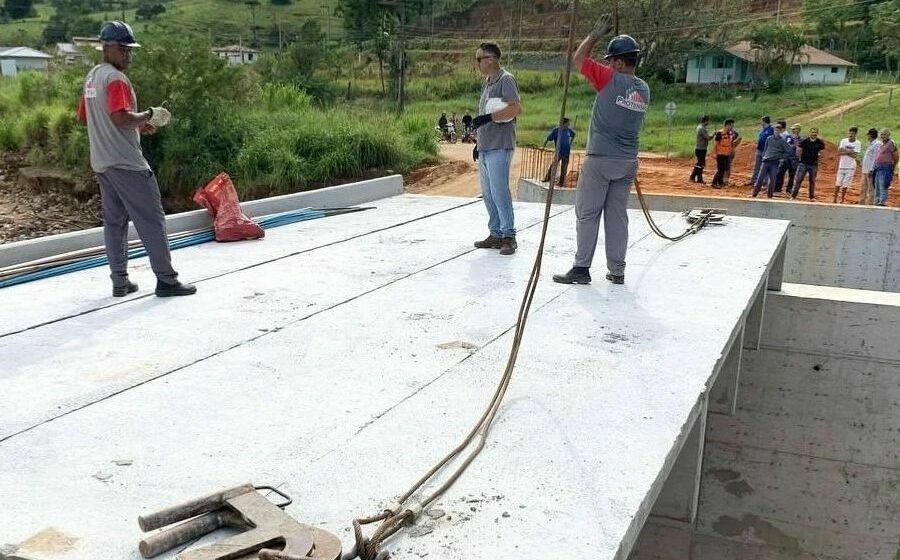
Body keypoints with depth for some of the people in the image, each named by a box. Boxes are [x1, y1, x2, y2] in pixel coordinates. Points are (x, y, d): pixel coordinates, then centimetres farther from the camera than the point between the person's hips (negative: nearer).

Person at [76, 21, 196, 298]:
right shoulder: (116, 78, -14)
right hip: (126, 163, -10)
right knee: (151, 220, -4)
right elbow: (121, 118, -28)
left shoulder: (91, 77, 15)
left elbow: (83, 117, 22)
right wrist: (150, 115, -11)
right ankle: (166, 279, -2)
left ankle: (120, 281, 15)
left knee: (114, 221, 12)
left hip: (101, 163, 10)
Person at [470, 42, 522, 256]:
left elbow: (515, 109, -19)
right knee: (488, 193, 10)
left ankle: (509, 236, -2)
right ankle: (495, 234, 18)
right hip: (485, 148, 9)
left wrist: (488, 117, -22)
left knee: (499, 192, -9)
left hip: (499, 147, -9)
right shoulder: (487, 82, 20)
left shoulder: (506, 80, -8)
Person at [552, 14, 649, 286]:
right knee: (617, 215, 10)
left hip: (600, 160, -6)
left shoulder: (611, 79, -9)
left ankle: (581, 268, 1)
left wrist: (596, 33, 10)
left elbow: (578, 59, 1)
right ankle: (617, 271, 12)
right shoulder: (644, 89, 9)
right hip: (628, 162, 6)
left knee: (587, 213, 0)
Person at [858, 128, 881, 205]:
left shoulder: (877, 144, -11)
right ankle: (861, 202, 18)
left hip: (870, 170, -10)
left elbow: (876, 158, -17)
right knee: (863, 187, 13)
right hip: (865, 170, 10)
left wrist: (871, 170, -21)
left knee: (871, 188, -6)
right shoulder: (870, 144, 19)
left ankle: (870, 203, -4)